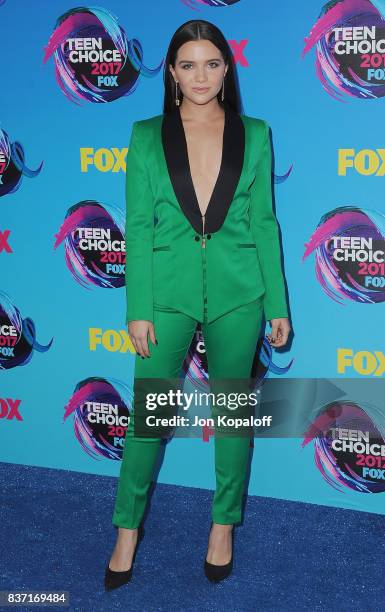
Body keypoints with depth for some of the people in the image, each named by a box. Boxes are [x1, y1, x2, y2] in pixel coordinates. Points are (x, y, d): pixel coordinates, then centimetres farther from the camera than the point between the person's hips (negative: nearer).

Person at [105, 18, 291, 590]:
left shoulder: (254, 134, 3)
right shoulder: (147, 136, 1)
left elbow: (264, 222, 4)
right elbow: (138, 226, -1)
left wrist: (278, 304, 1)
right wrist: (138, 309, -6)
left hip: (237, 294, 1)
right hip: (168, 292, 0)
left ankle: (224, 524, 30)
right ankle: (128, 528, 24)